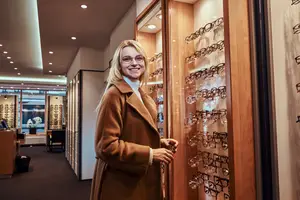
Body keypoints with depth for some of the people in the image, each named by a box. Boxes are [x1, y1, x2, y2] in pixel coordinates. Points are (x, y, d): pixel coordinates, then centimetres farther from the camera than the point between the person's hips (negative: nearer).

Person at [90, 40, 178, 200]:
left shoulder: (143, 97, 8)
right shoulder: (114, 95, -18)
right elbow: (105, 146, -23)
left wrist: (160, 142, 0)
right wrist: (150, 154, -22)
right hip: (122, 184, -8)